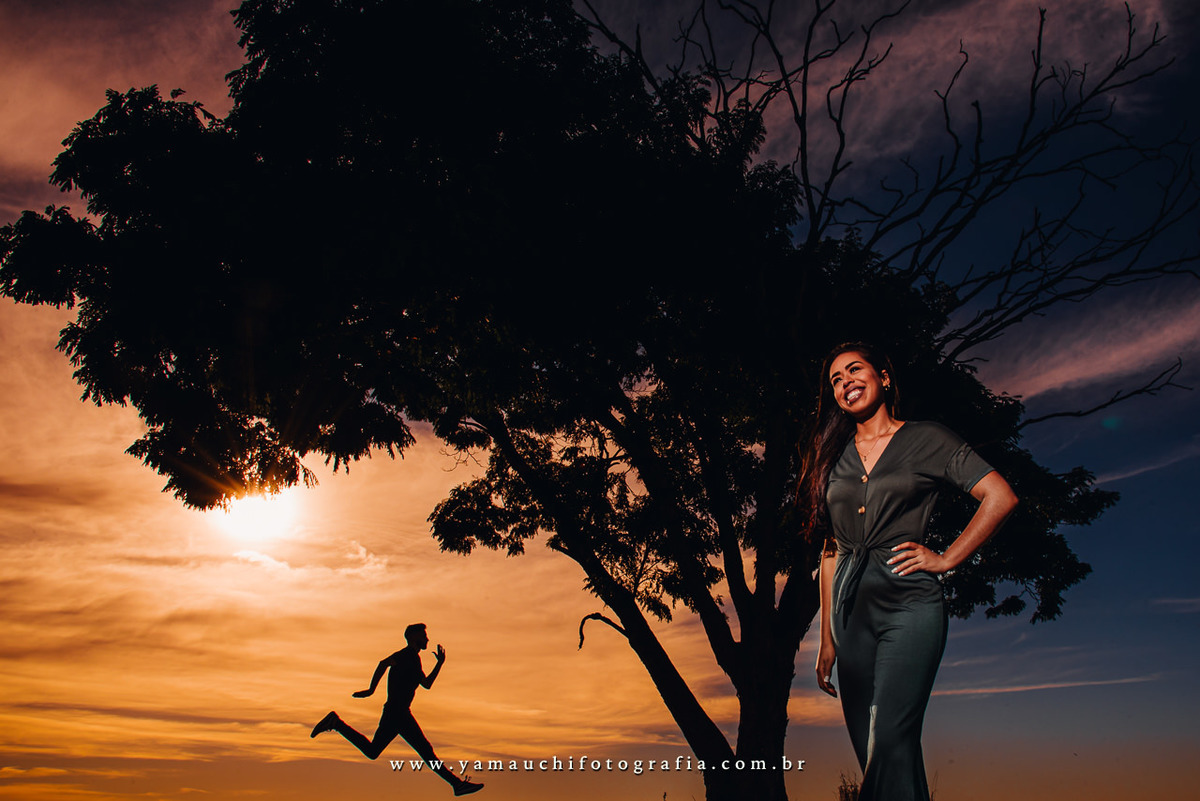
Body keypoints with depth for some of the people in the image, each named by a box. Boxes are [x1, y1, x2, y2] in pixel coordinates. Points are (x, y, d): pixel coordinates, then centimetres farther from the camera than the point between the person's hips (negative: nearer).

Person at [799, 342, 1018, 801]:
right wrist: (828, 639, 14)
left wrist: (946, 559, -3)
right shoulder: (834, 458, 17)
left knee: (889, 742, -18)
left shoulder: (926, 440, 6)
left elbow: (1000, 497, 1)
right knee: (872, 752, 3)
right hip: (851, 607, 5)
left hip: (908, 601, -4)